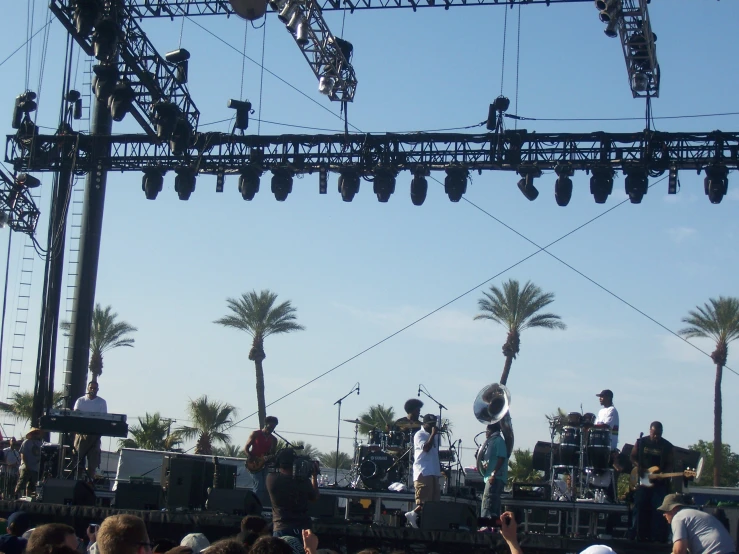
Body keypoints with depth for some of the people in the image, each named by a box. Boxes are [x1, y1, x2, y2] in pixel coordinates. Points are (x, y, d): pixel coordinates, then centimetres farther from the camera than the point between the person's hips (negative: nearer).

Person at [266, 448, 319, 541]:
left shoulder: (271, 479, -7)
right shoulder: (304, 482, -7)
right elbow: (315, 498, 13)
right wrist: (314, 476, 21)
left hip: (281, 529, -1)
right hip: (303, 529, 1)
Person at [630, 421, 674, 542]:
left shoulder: (667, 446, 3)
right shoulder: (641, 442, 6)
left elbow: (670, 464, 5)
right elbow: (633, 457, 12)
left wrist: (664, 474, -14)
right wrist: (638, 466, -7)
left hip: (660, 482, -1)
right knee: (640, 507, -1)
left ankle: (658, 538, -6)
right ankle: (638, 535, 5)